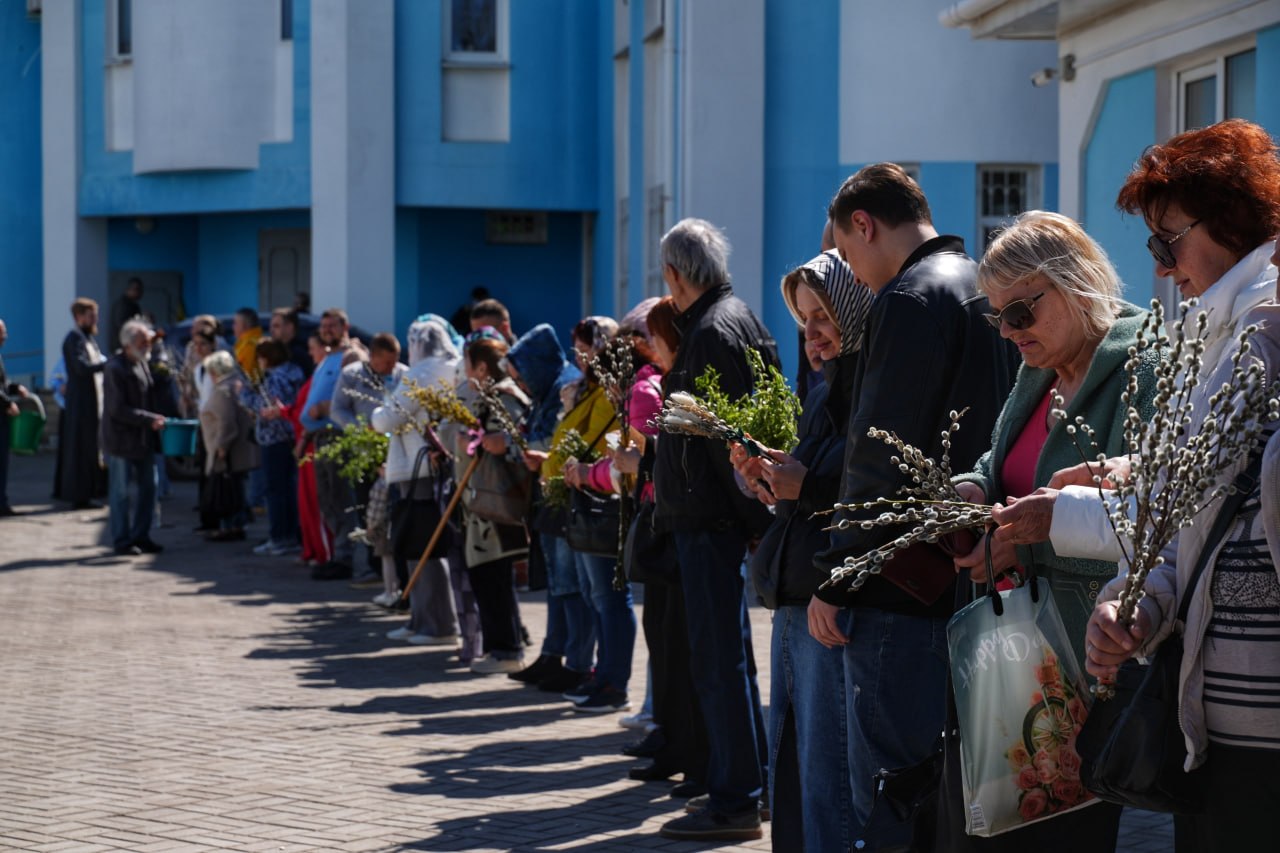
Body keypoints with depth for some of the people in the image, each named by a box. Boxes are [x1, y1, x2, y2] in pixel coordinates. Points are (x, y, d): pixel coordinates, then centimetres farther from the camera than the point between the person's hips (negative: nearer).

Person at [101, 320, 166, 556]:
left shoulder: (143, 364, 11)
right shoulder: (115, 369, -16)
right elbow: (118, 409, -21)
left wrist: (155, 419, 7)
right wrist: (149, 419, -22)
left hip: (143, 439, 8)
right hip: (122, 441, -8)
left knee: (148, 488, 10)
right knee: (121, 492, 1)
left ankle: (140, 536, 20)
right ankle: (122, 540, 8)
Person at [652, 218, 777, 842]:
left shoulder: (711, 332, -15)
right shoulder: (740, 318, 16)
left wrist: (752, 516, -19)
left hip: (711, 517, -10)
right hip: (715, 515, 10)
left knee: (719, 659, -7)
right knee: (726, 656, 16)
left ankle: (735, 803, -3)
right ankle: (742, 785, 24)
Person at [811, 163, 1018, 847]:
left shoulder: (908, 299, -11)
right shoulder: (983, 291, 16)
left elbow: (880, 459, -17)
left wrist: (834, 580, -13)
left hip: (903, 590, -9)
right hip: (971, 580, 9)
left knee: (886, 797, -5)